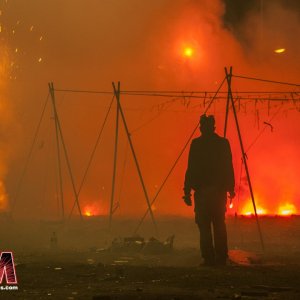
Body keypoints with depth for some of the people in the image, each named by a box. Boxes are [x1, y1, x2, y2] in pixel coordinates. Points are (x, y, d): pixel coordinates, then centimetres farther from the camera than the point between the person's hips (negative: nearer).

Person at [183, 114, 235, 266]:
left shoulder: (197, 144, -5)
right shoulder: (223, 143, 4)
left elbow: (191, 169, -8)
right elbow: (229, 168, 6)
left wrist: (187, 191, -5)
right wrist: (231, 188, 13)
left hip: (202, 191, -3)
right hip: (219, 191, 3)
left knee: (204, 226, 1)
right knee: (219, 225, 12)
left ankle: (209, 258, -3)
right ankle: (221, 258, 12)